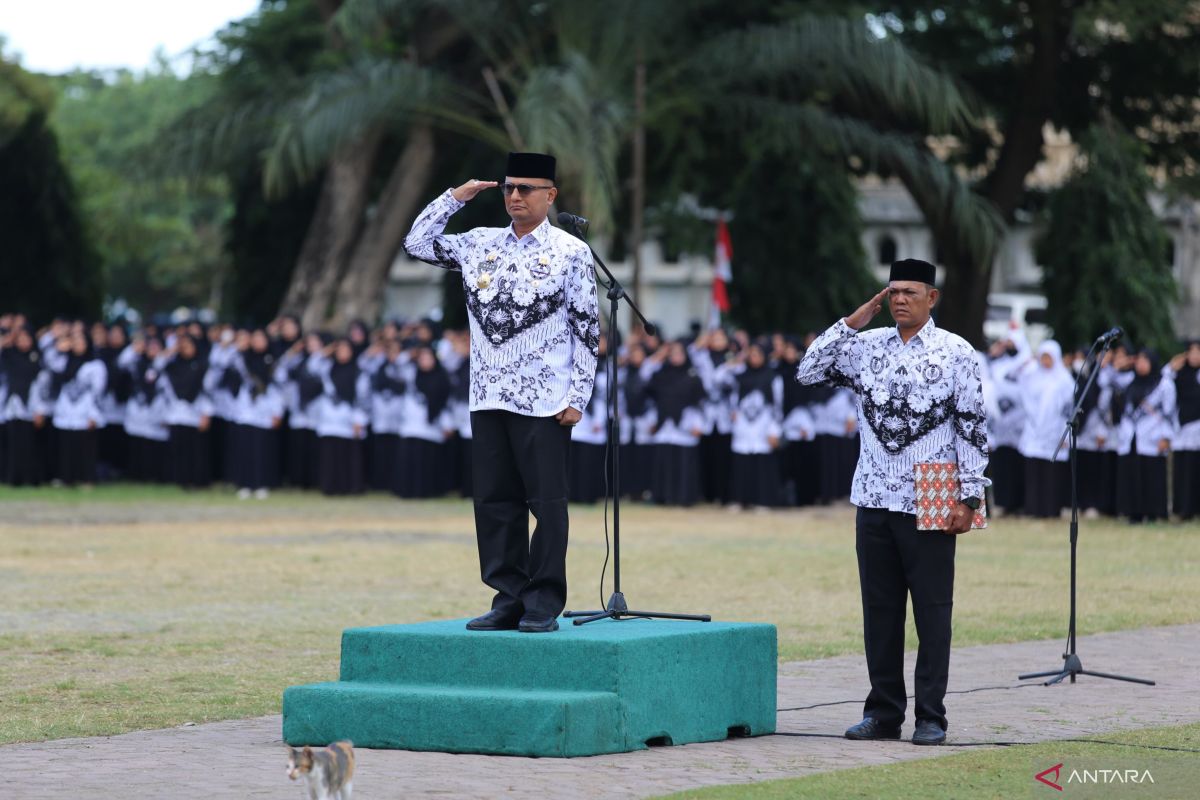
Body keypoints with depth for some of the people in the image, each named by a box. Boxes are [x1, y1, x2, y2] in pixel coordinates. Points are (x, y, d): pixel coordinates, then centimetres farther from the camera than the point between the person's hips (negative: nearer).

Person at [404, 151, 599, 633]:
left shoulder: (571, 252, -1)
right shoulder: (480, 244, 11)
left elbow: (588, 330, -1)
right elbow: (417, 244, 13)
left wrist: (577, 397, -6)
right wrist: (455, 197, 6)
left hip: (545, 402, -5)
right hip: (489, 397, 5)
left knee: (546, 501, -2)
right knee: (494, 502, 6)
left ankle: (543, 605, 4)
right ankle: (509, 600, 12)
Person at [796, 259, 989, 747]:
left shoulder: (955, 353, -2)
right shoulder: (867, 346, 9)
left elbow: (974, 428, -4)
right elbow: (808, 372, 5)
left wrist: (968, 497, -9)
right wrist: (853, 322, 1)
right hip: (875, 500, 4)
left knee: (932, 610, 0)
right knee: (880, 610, 8)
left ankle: (931, 717, 5)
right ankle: (884, 712, 15)